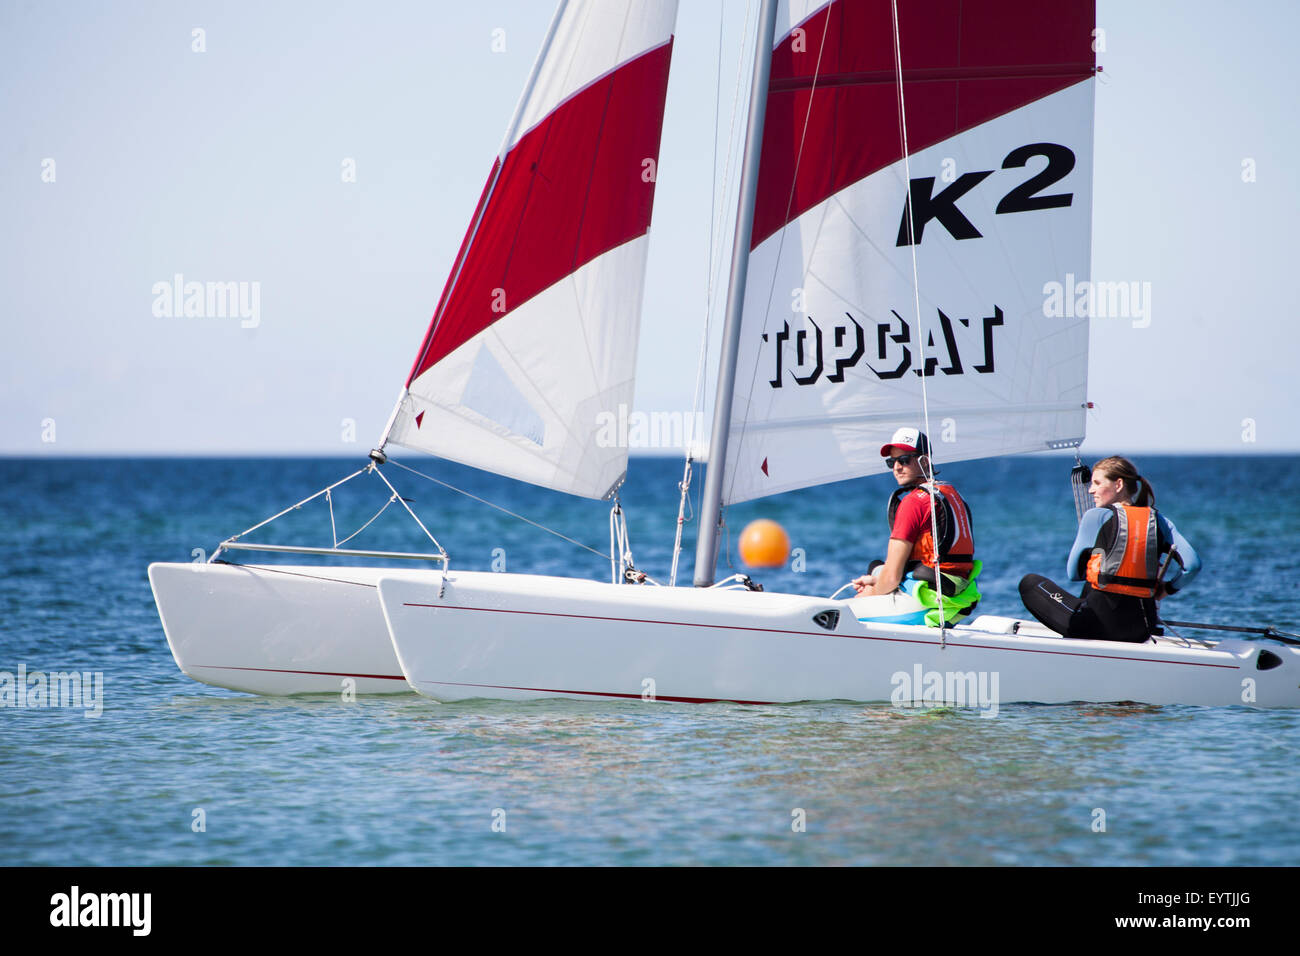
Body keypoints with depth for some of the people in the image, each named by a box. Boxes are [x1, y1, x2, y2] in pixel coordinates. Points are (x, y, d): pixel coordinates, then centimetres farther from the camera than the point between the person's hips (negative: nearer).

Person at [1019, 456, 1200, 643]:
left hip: (1100, 623, -7)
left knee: (1030, 583, 12)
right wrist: (1166, 589, 13)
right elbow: (1193, 564, -3)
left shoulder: (1096, 517, -3)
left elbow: (1073, 573, 3)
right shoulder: (1158, 521, 6)